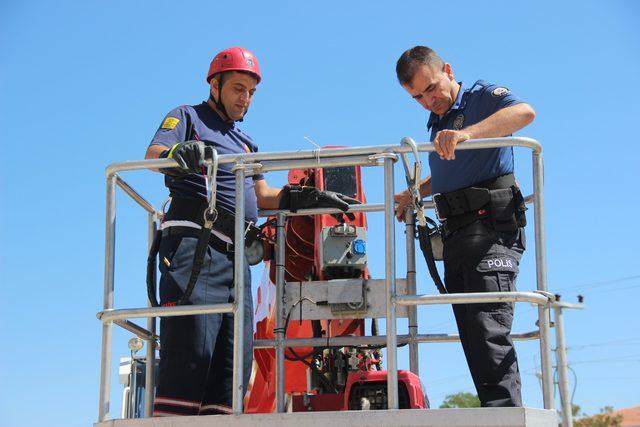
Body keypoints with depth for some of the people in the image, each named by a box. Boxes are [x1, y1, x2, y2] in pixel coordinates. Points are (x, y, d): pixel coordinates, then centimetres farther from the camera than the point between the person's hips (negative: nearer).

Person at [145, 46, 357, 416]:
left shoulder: (246, 145, 33)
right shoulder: (189, 118, 12)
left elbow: (262, 195, 24)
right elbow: (154, 154, -7)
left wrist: (309, 198, 9)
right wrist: (176, 154, -31)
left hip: (235, 256, 8)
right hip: (194, 241, -8)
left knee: (234, 358, 0)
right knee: (190, 348, -20)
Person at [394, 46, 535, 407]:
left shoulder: (482, 96, 1)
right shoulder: (437, 126, 25)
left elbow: (525, 112, -23)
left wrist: (466, 133, -34)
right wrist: (414, 194, 32)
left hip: (492, 224, -9)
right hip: (455, 234, 9)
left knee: (489, 331, -19)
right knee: (474, 340, 3)